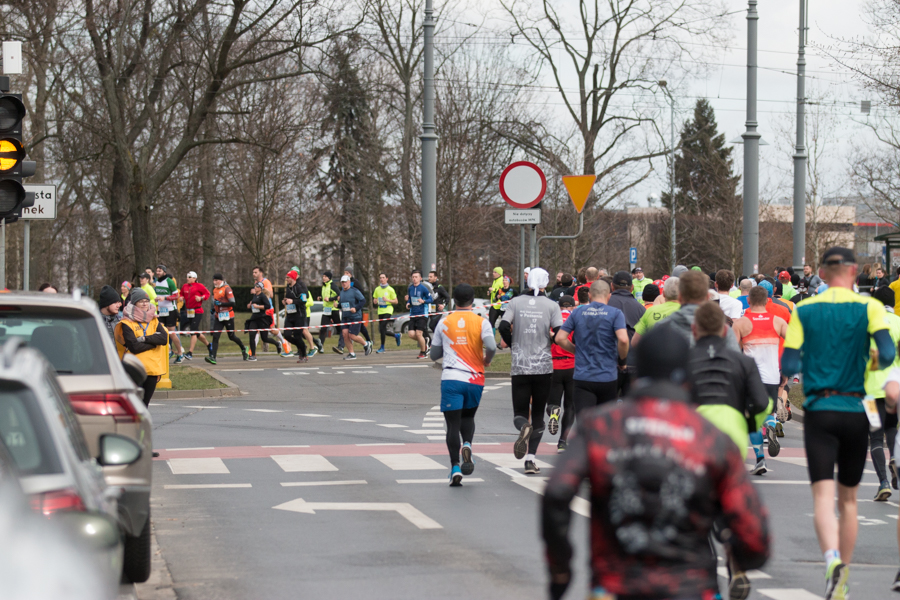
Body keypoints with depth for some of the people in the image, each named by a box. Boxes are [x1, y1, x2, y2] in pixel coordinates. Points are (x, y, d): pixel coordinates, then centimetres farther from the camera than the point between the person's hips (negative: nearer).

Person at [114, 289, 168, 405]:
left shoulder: (154, 321, 13)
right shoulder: (127, 323, -4)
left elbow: (164, 338, -4)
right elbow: (134, 347, -15)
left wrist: (145, 339, -14)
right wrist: (154, 341, -6)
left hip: (153, 368, 5)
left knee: (145, 403, 10)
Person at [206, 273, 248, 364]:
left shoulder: (227, 288, -11)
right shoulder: (215, 290, 13)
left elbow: (232, 303, -18)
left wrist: (220, 304, -21)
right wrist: (213, 311, 16)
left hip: (228, 316, -6)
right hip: (218, 317, 6)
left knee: (231, 336, 6)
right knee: (215, 337, -8)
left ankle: (243, 349, 32)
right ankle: (212, 357, -15)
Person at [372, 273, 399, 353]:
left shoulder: (390, 289, -3)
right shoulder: (377, 289, 11)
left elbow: (396, 301, -2)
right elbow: (374, 301, 20)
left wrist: (387, 300, -17)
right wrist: (375, 301, -4)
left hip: (388, 311, -6)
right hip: (380, 311, 6)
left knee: (382, 328, -18)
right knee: (381, 330, 6)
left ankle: (382, 347, -8)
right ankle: (396, 336, 31)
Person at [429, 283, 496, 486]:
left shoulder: (444, 323, 6)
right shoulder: (481, 323, 1)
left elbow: (434, 355, 12)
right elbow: (491, 346, -15)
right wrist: (486, 361, 5)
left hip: (450, 379, -1)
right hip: (475, 379, 1)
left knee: (453, 424, -1)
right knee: (468, 417, 22)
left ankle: (455, 468, -11)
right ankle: (467, 445, -6)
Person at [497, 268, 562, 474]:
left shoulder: (516, 302, 3)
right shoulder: (551, 305, -1)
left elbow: (503, 327, -9)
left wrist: (512, 345, 9)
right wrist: (549, 340, 11)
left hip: (519, 367, 0)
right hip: (544, 367, 0)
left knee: (519, 414, 6)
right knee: (538, 414, 11)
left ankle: (524, 427, -30)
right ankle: (530, 459, 1)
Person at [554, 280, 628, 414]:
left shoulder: (577, 312, 4)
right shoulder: (615, 313, -3)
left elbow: (560, 338, 0)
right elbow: (623, 339, -17)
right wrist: (622, 359, 1)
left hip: (582, 377, 0)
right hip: (607, 377, 0)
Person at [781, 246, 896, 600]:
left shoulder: (804, 311, 2)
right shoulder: (869, 307, -1)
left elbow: (788, 367, -3)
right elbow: (887, 354, -14)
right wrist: (877, 364, 10)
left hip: (818, 411, -1)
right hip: (855, 411, 1)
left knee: (823, 495, -8)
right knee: (849, 499, 14)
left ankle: (833, 558, -35)